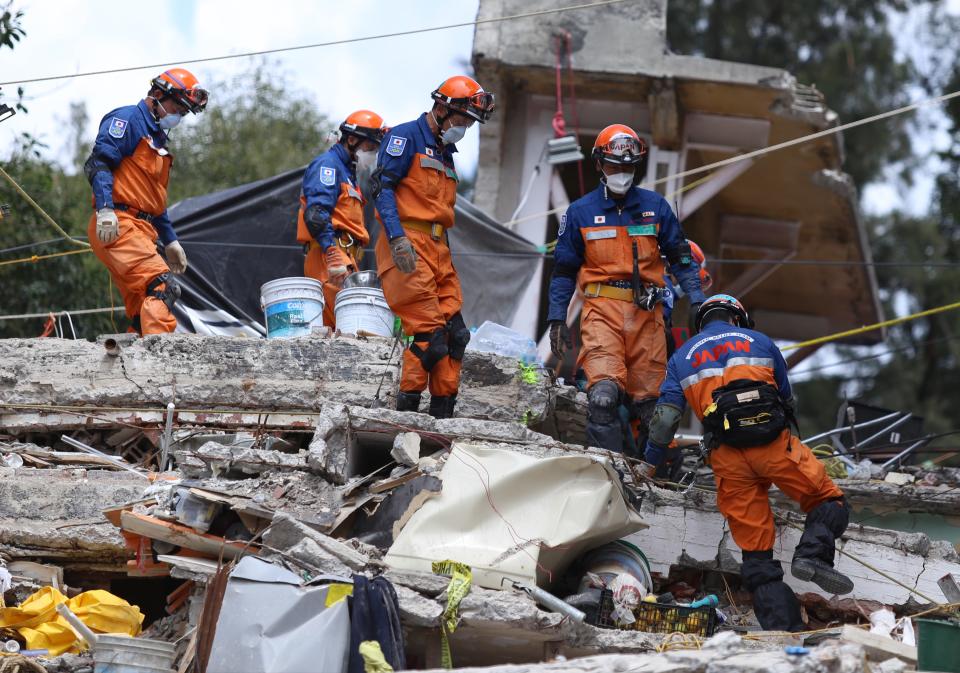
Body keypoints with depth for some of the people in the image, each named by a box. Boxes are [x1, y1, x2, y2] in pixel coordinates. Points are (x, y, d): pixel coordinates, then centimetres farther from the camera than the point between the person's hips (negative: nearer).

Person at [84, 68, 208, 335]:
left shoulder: (157, 137, 28)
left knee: (142, 315, 5)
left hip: (141, 232, 10)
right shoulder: (127, 119, -2)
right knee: (161, 285, -27)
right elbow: (99, 161, -15)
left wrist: (170, 240, 30)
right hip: (117, 226, -10)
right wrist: (105, 209, -27)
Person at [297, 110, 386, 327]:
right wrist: (333, 255, -26)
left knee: (330, 328, 4)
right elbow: (316, 213, -18)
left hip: (344, 258, 10)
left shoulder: (347, 171, 28)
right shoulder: (328, 164, -4)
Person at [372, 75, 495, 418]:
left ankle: (442, 414, 5)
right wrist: (397, 238, -23)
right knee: (429, 332, -15)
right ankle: (406, 408, -10)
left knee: (455, 332, 2)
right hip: (408, 245, -9)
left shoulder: (446, 153, 24)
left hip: (438, 248, 9)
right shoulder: (406, 137, -2)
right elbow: (383, 186, -12)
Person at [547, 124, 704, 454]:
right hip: (602, 309, -2)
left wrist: (697, 301, 5)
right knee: (604, 395, -19)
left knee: (647, 400, 4)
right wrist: (557, 319, 7)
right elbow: (564, 269, 13)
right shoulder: (580, 212, 8)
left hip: (647, 313, 2)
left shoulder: (655, 206, 10)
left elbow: (680, 257, 16)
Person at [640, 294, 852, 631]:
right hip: (774, 440, -1)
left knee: (755, 551, 5)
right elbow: (787, 398, 26)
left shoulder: (682, 356, 21)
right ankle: (814, 554, -19)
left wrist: (649, 465, 23)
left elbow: (665, 417, 11)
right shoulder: (759, 341, 21)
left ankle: (783, 627, -5)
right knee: (829, 503, 11)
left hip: (728, 457, 2)